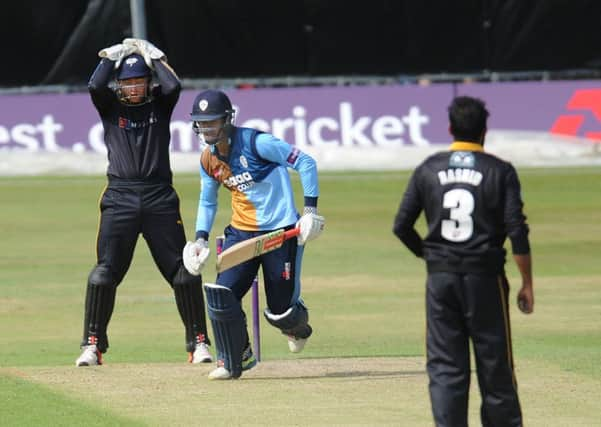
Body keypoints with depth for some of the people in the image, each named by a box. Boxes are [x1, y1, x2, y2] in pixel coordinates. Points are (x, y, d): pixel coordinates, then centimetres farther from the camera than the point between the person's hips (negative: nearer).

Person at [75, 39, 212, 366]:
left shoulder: (160, 103, 10)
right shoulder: (109, 105, 8)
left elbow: (173, 86, -11)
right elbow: (95, 86, -12)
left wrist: (152, 55, -1)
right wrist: (114, 55, -2)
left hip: (159, 199, 1)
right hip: (120, 198, -1)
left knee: (182, 271, -1)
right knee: (105, 272, -6)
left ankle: (198, 342, 8)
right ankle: (92, 344, 2)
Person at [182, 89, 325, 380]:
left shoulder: (255, 142, -17)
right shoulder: (208, 160, 4)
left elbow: (305, 162, -15)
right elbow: (207, 202, 20)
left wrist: (310, 210, -19)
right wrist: (201, 239, 6)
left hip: (281, 231, -5)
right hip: (241, 232, 5)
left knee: (280, 310, -2)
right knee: (221, 294, -15)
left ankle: (297, 326, 38)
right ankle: (234, 361, 4)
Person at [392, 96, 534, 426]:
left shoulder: (428, 170, 4)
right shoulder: (500, 172, -2)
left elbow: (401, 226, 3)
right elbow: (517, 230, -8)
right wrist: (526, 284, -3)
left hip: (440, 278, 2)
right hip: (484, 276, -2)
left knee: (445, 367, 3)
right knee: (494, 363, 5)